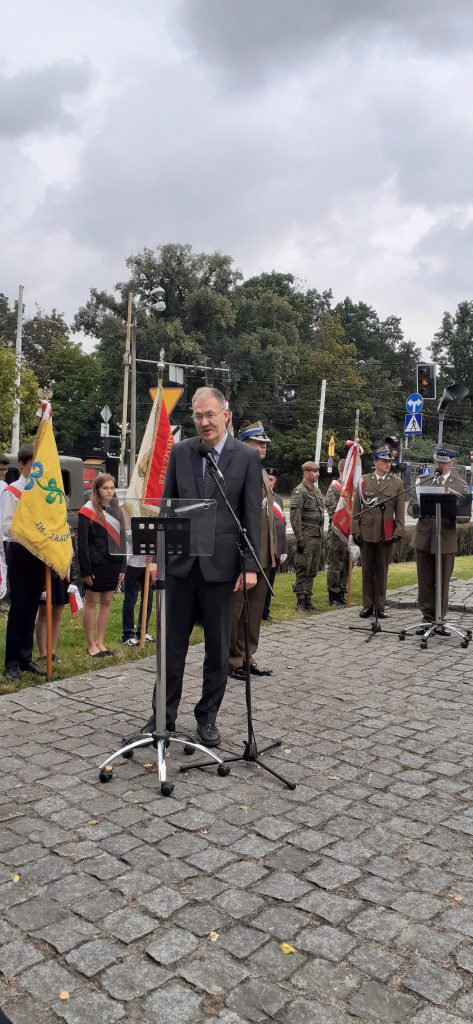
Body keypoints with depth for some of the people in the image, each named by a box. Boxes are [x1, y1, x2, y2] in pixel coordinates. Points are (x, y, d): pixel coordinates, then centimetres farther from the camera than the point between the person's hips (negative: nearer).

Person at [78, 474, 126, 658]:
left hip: (113, 563, 6)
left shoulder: (116, 510, 12)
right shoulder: (88, 511, -7)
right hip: (96, 564, -6)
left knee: (106, 603, 10)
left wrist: (122, 566, 10)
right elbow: (82, 542, -10)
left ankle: (100, 642, 19)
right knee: (91, 603, 3)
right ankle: (91, 645, 10)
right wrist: (85, 570, -14)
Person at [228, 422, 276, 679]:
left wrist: (273, 549, 18)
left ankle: (247, 658, 25)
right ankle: (232, 661, 13)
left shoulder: (263, 474, 17)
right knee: (234, 609, 2)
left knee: (255, 610, 15)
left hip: (263, 555, 9)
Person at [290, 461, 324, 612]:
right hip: (306, 537, -8)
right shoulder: (299, 491, -10)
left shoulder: (317, 490, 16)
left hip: (318, 537, 8)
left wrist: (322, 536, 18)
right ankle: (301, 603, 3)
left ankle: (308, 601, 18)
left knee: (312, 571, 11)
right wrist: (299, 540, -18)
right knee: (303, 571, -3)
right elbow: (295, 518, -15)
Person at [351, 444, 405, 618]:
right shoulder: (364, 481, 5)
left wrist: (398, 531, -5)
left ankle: (380, 606, 13)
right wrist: (355, 530, -2)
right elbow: (356, 508, 5)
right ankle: (367, 605, 14)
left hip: (387, 533, 0)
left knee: (382, 570, 5)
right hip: (367, 532, 0)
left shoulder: (397, 483, 6)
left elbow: (400, 511, 4)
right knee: (367, 570, 6)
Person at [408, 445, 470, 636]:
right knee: (425, 582, 7)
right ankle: (428, 619, 16)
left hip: (446, 540, -1)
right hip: (424, 539, 2)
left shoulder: (460, 486, 3)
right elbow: (411, 508, 5)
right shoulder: (423, 482, 8)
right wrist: (415, 509, -20)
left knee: (442, 583, 6)